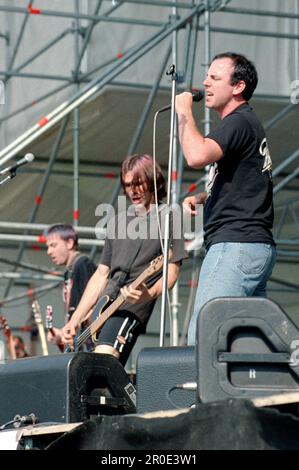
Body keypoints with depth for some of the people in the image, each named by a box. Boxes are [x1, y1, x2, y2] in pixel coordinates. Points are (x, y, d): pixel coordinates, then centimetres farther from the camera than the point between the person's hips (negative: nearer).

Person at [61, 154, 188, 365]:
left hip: (132, 306, -7)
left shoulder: (167, 217, 3)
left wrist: (150, 295, -25)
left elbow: (172, 271, -4)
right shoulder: (118, 221, 21)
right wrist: (75, 320, 13)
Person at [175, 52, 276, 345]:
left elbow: (197, 155, -28)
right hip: (257, 247, 11)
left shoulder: (239, 122, -9)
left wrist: (184, 112, -11)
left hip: (236, 246, -11)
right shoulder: (247, 124, 24)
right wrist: (201, 198, 17)